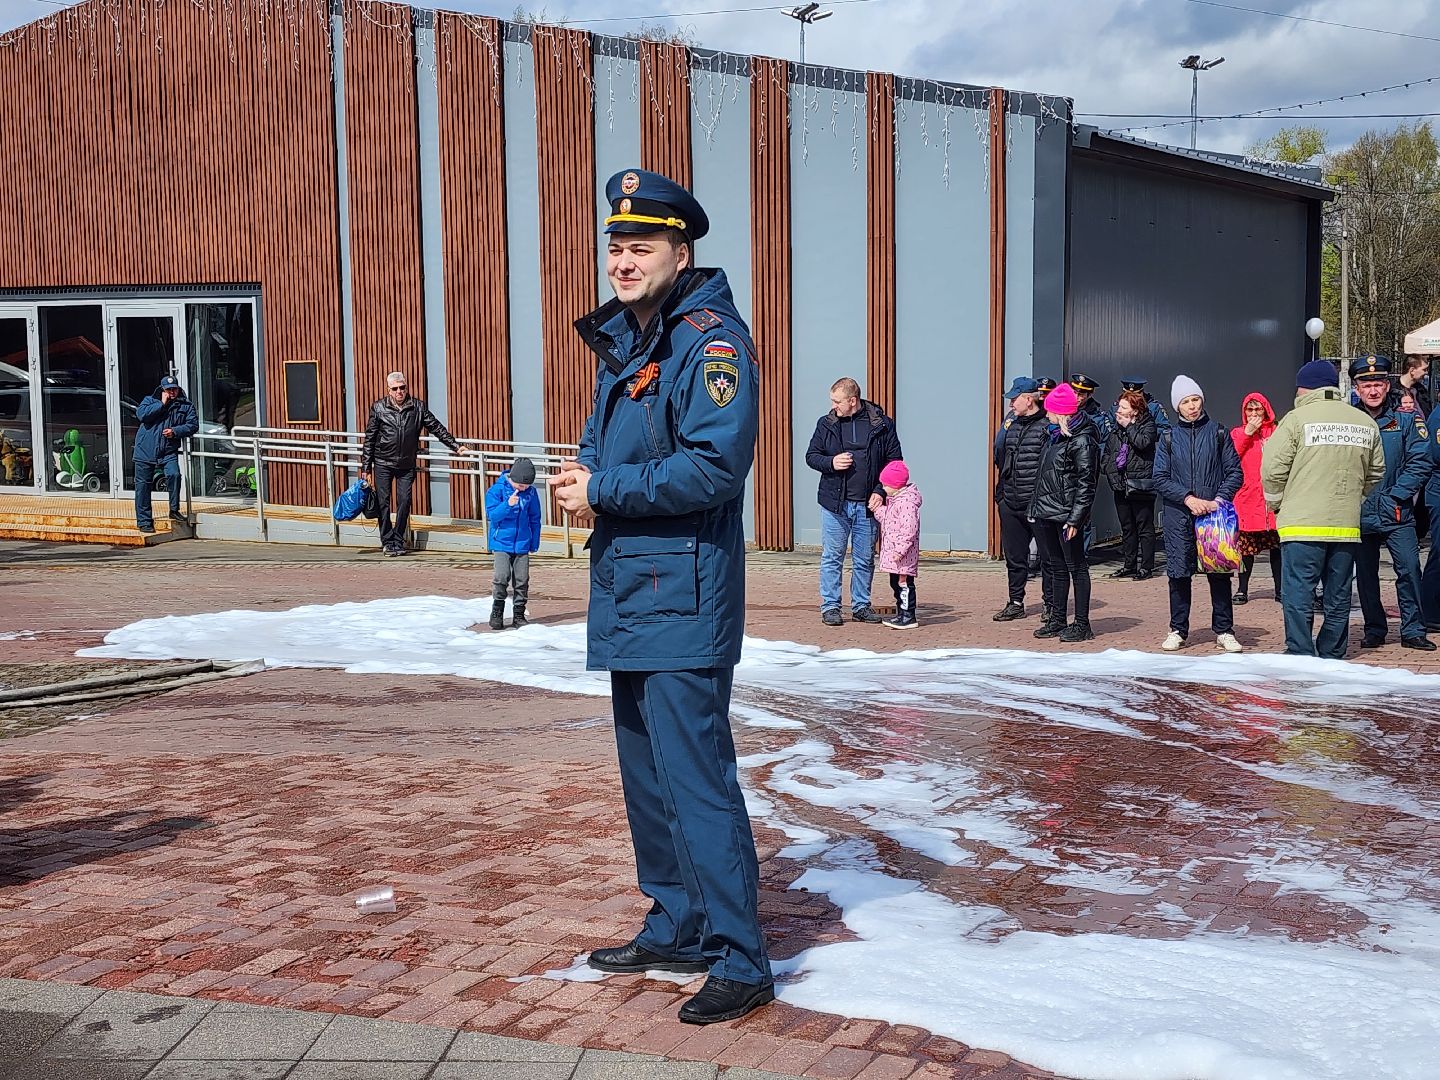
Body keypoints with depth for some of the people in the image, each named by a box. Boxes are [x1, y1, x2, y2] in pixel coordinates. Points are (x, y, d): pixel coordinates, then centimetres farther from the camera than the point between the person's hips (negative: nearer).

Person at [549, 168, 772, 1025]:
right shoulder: (624, 340, 16)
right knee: (648, 773, 17)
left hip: (683, 601, -10)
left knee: (696, 778, -8)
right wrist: (585, 474, 2)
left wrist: (603, 490, -15)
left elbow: (714, 465, -24)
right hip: (631, 596, 10)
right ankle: (677, 929, 31)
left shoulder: (711, 338, -13)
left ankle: (740, 962, 1)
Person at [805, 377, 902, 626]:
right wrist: (831, 463, -11)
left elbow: (894, 462, 3)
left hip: (867, 505, 0)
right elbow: (811, 456, 10)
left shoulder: (882, 425, 0)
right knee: (831, 558, 2)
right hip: (834, 503, 0)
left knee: (865, 559, 9)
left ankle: (861, 606, 20)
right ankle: (830, 607, 9)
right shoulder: (826, 424, 4)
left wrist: (880, 491, -7)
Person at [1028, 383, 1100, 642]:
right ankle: (1057, 621, 23)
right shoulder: (1054, 436, 15)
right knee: (1055, 568, 15)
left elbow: (1085, 484, -16)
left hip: (1066, 516, -9)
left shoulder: (1082, 441, -12)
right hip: (1045, 514, 9)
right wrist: (1035, 507, 17)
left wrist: (1075, 518, -20)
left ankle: (1082, 625, 4)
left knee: (1076, 568, -1)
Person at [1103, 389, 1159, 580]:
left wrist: (1128, 426, -13)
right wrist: (1110, 472, 3)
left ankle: (1146, 567, 3)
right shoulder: (1116, 429, 12)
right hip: (1121, 485, 7)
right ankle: (1128, 565, 21)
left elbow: (1143, 442, -24)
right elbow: (1107, 452, 17)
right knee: (1127, 528, 13)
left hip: (1141, 485, -7)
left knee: (1144, 527, -1)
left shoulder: (1147, 425, -5)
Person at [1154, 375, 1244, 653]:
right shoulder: (1169, 437, 8)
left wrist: (1219, 500, -11)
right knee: (1179, 573, 2)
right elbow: (1160, 479, 3)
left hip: (1215, 513, -1)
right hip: (1179, 516, 1)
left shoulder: (1218, 432, 6)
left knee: (1220, 572, 0)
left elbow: (1235, 472, 4)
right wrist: (1188, 499, -10)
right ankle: (1178, 630, 13)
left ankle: (1224, 631, 9)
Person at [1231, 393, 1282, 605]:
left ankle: (1280, 589, 9)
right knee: (1246, 544, 0)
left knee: (1276, 544, 1)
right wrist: (1248, 433, -6)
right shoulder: (1237, 433, 12)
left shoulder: (1276, 433, 11)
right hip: (1247, 496, 0)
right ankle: (1243, 589, 9)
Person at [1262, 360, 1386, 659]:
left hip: (1302, 525, -5)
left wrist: (1276, 505, 8)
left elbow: (1272, 470, -8)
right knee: (1338, 599, 12)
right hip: (1347, 526, 5)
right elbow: (1375, 474, 19)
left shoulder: (1297, 418, -7)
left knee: (1298, 597, -2)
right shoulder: (1366, 423, 10)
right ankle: (1332, 660, 18)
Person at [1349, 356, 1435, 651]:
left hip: (1397, 514, -1)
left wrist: (1392, 496, -12)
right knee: (1365, 574, 8)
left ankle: (1413, 631, 3)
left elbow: (1420, 464, -2)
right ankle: (1374, 630, 21)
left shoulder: (1406, 420, 2)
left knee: (1409, 568, -8)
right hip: (1359, 514, 1)